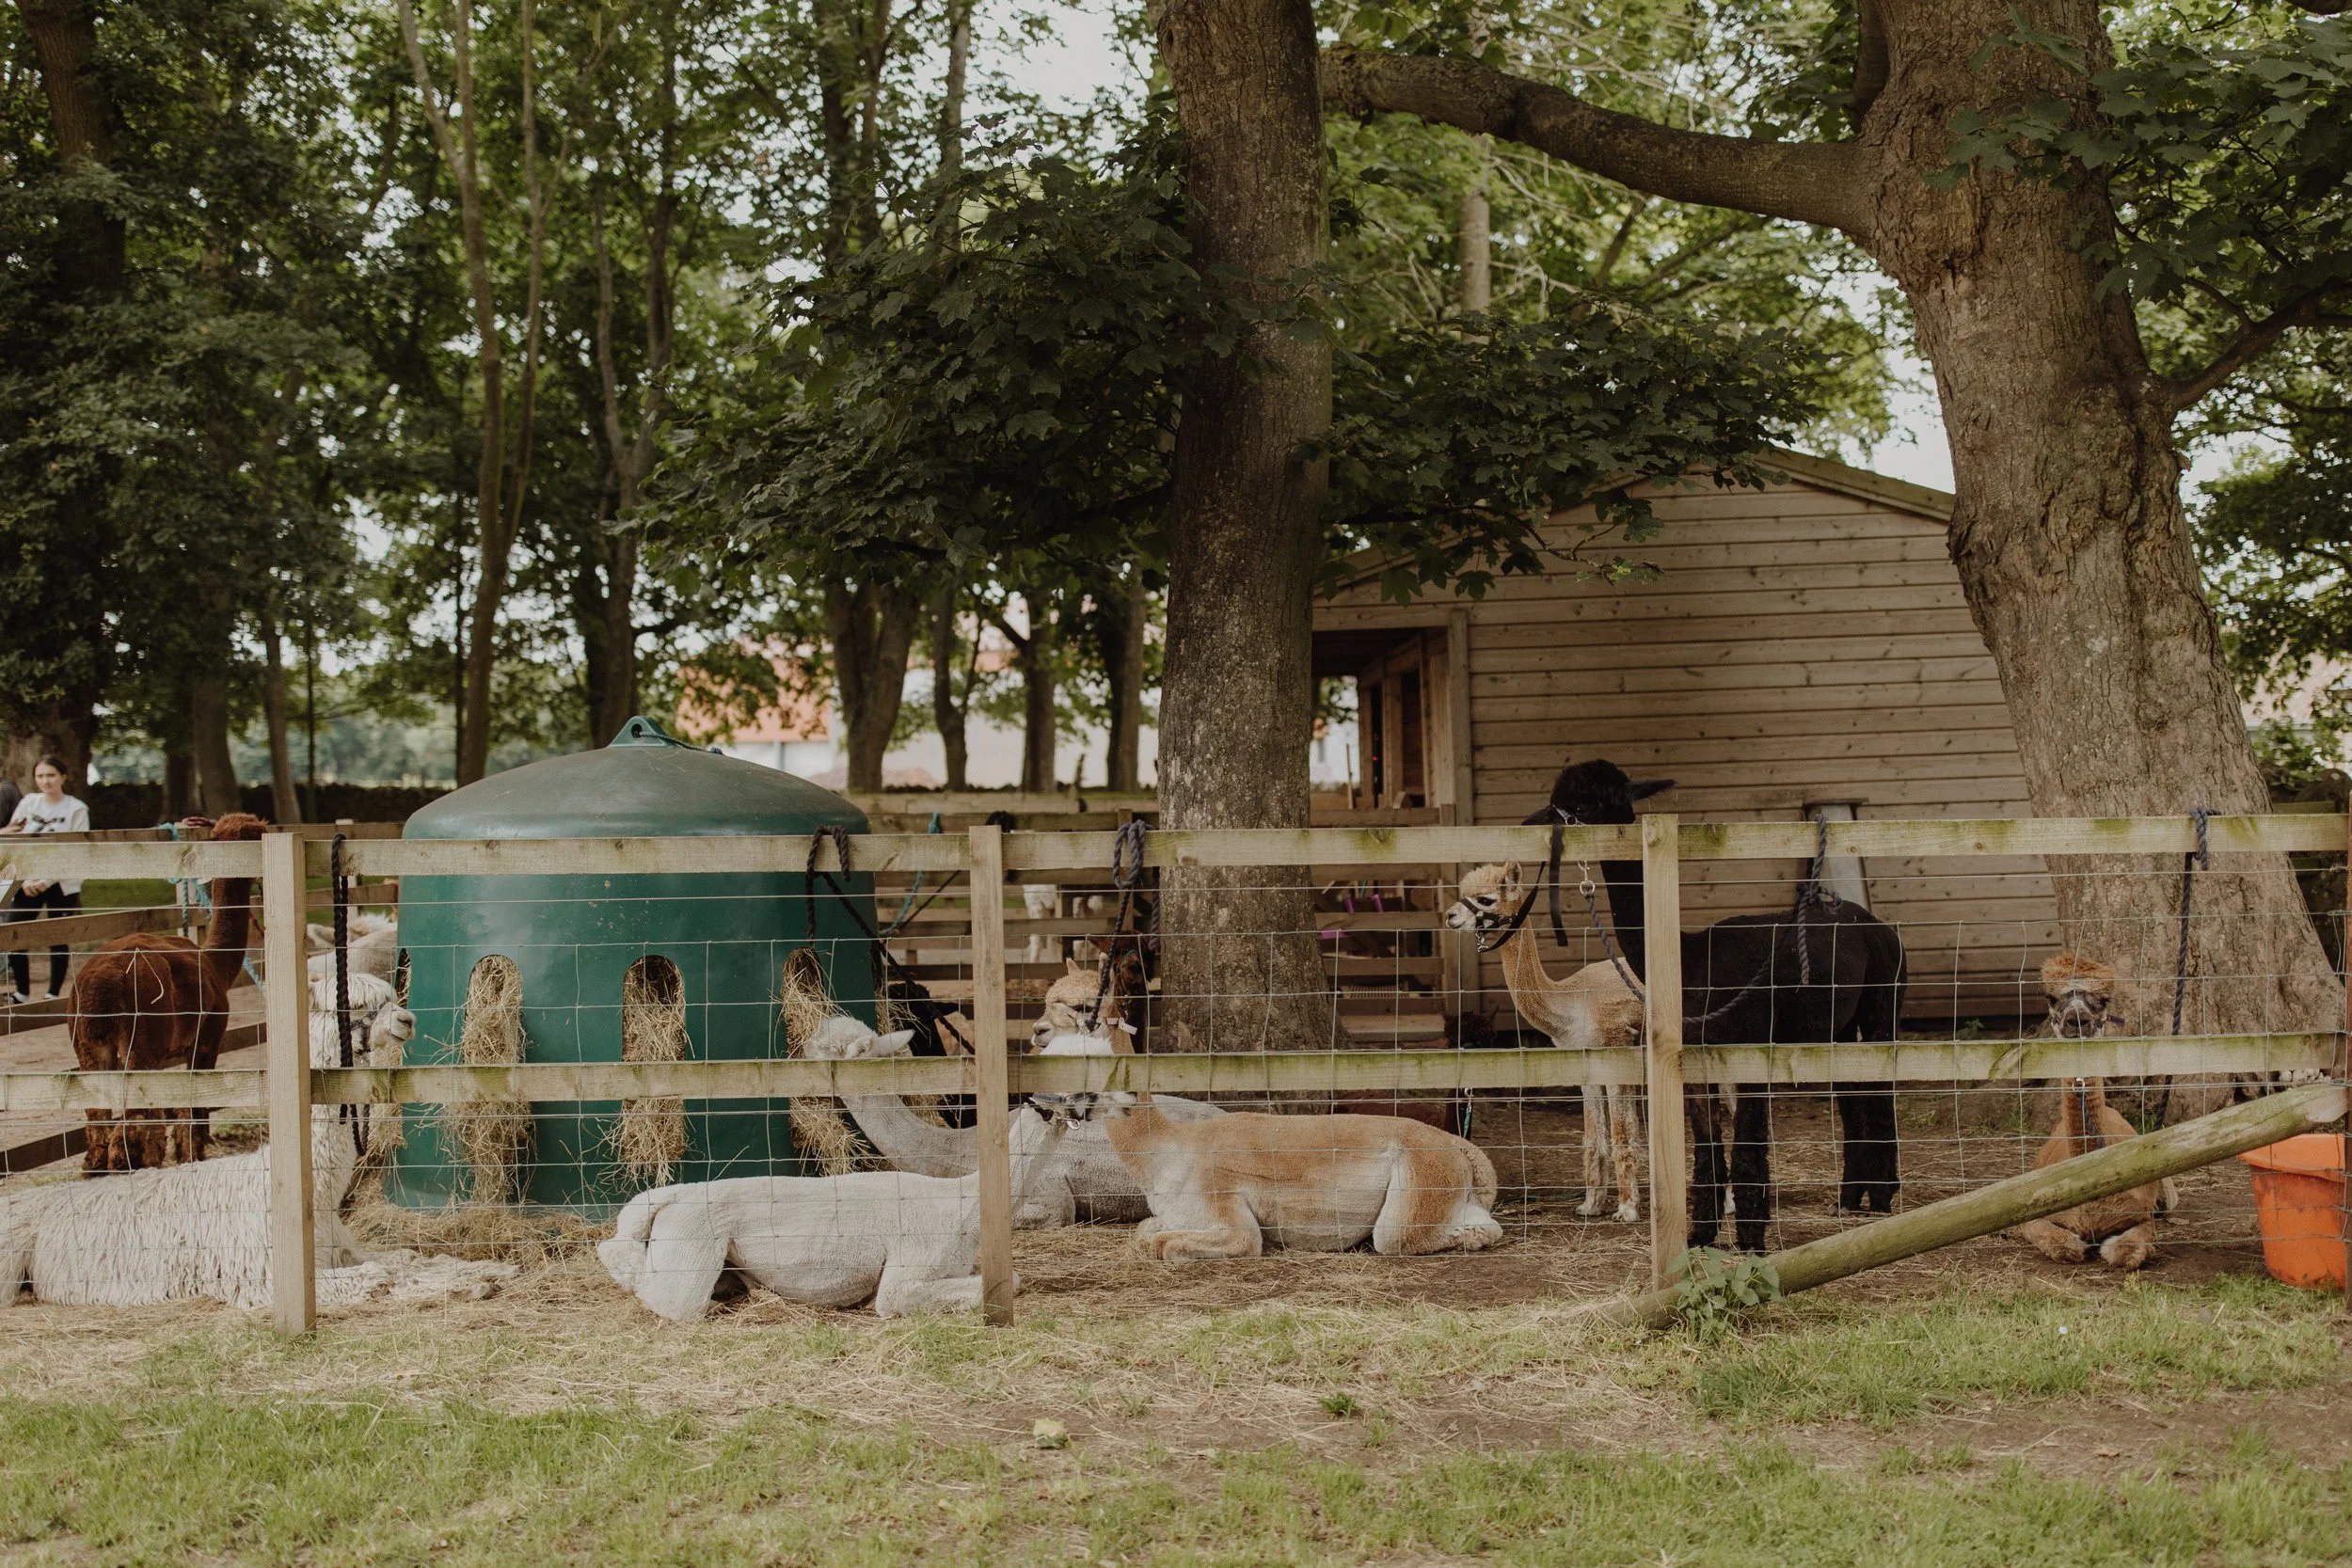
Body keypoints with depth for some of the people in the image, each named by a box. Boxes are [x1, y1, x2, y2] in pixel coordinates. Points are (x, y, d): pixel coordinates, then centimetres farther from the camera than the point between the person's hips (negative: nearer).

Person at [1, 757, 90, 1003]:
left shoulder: (76, 809, -5)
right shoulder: (28, 803, 5)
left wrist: (46, 880, -16)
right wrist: (25, 880, -8)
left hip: (62, 884, -3)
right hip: (28, 883, 3)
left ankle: (53, 995, 12)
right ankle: (22, 994, 10)